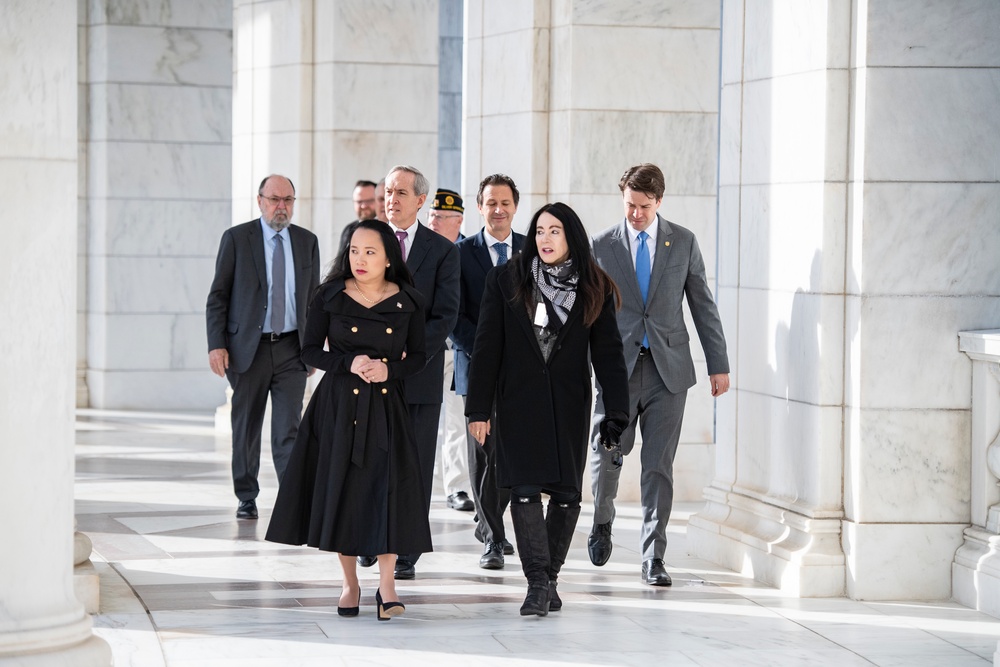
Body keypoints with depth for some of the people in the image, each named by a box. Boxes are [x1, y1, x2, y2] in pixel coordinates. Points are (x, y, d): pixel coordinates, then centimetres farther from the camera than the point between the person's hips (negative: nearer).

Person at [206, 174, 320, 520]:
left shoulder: (307, 241, 8)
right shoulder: (236, 238, -1)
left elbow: (314, 297, 14)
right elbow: (218, 296, -2)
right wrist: (216, 344, -10)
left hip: (291, 348, 1)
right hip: (248, 347, -1)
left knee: (288, 429, -8)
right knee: (246, 428, 8)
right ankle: (247, 498, 21)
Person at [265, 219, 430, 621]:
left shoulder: (407, 302, 2)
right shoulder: (330, 297, 0)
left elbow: (417, 357, 7)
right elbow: (310, 351, 0)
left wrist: (389, 369, -13)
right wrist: (349, 363, -16)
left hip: (385, 406, 0)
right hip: (338, 404, 0)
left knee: (387, 487, -12)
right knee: (340, 489, 2)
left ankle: (386, 584, -9)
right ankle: (350, 583, 15)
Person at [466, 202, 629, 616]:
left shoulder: (593, 290, 4)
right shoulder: (506, 282, 2)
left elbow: (607, 352, 3)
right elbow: (487, 347, 1)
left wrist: (616, 411, -6)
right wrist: (479, 408, -3)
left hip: (569, 405, 1)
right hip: (520, 402, -1)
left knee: (566, 493, 3)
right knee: (524, 490, -10)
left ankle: (549, 578, 16)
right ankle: (538, 583, -11)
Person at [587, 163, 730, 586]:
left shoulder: (683, 243, 6)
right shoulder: (602, 246, 4)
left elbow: (703, 306, 8)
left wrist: (719, 365, 6)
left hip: (668, 368, 0)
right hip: (616, 368, 0)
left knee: (659, 465, -2)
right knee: (606, 456, -1)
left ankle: (653, 558, 3)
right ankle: (602, 521, 31)